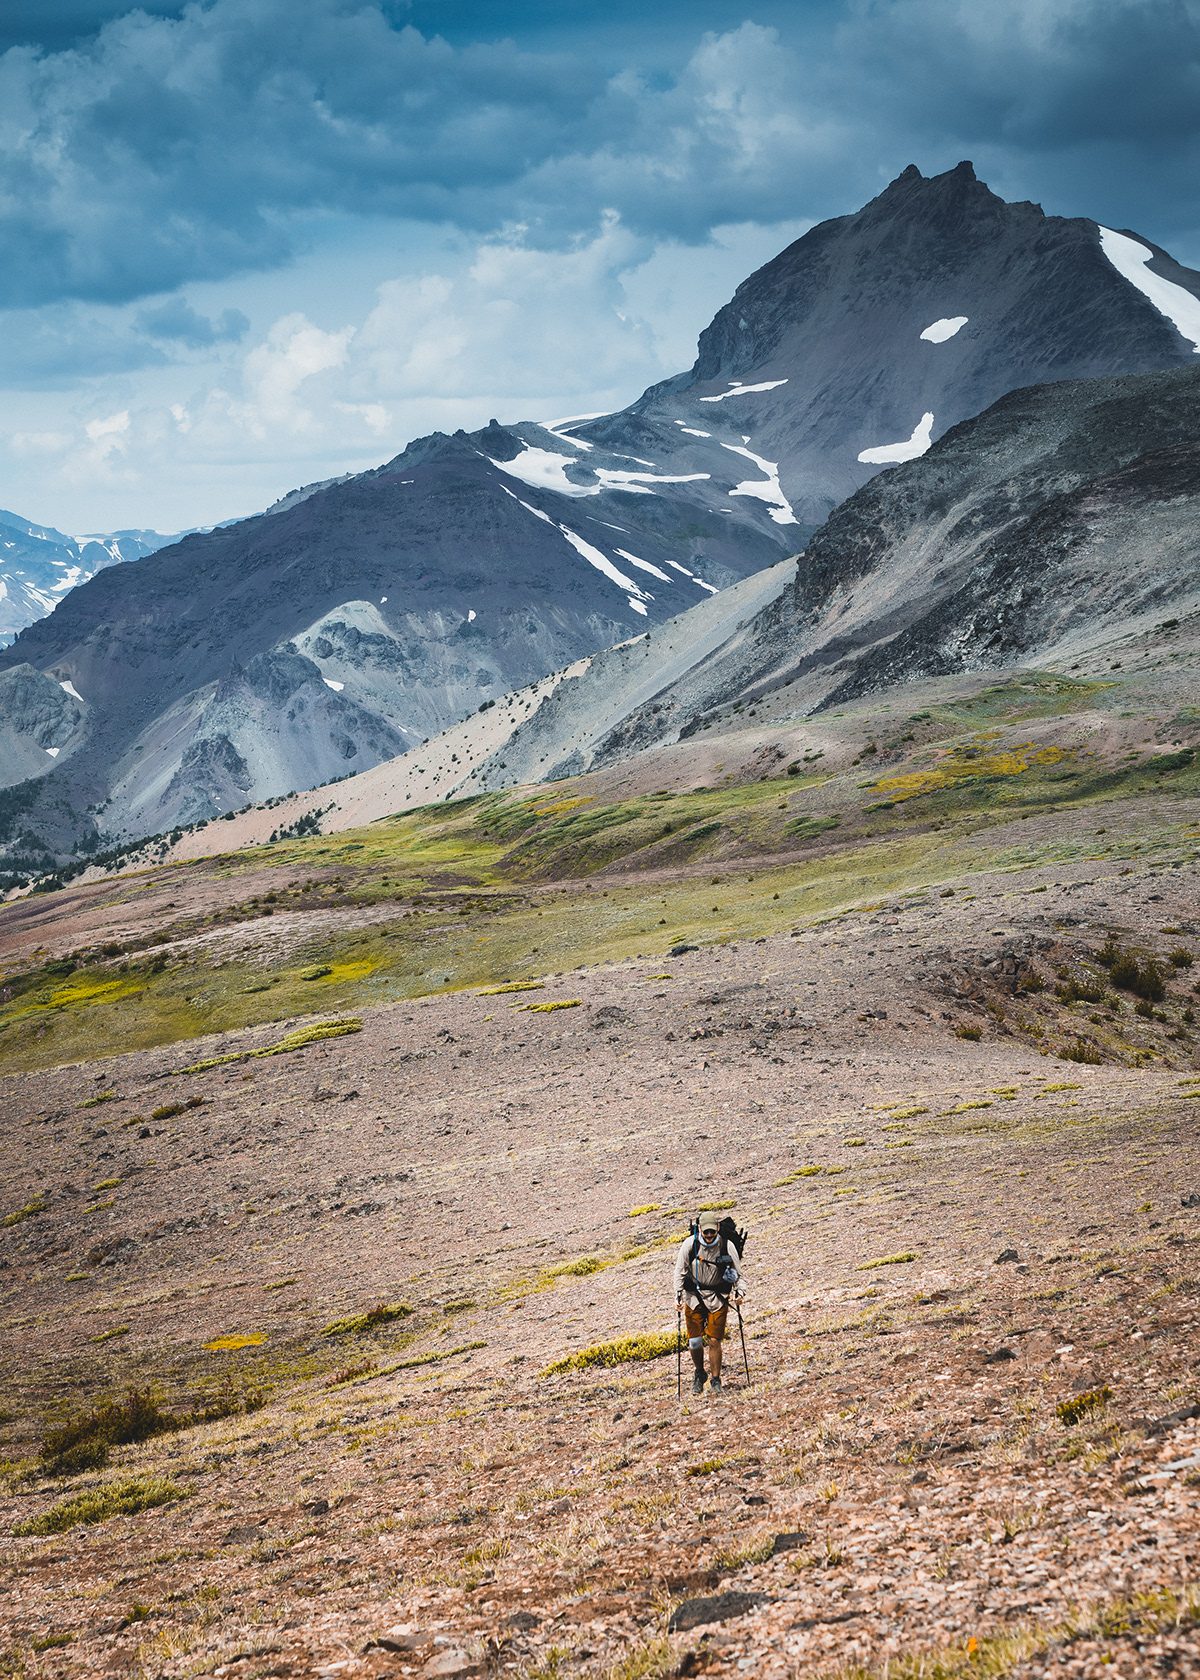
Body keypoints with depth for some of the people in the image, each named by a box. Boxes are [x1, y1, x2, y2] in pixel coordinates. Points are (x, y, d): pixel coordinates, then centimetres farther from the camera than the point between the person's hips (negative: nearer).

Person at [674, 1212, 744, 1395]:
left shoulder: (726, 1246, -12)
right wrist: (678, 1295, -9)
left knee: (714, 1341, -5)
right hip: (693, 1297, 1)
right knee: (694, 1341, 1)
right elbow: (680, 1271, -2)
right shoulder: (690, 1244, -12)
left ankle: (716, 1380, 11)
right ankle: (700, 1374, 28)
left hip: (717, 1297, -1)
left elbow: (738, 1271, 1)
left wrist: (739, 1291, -14)